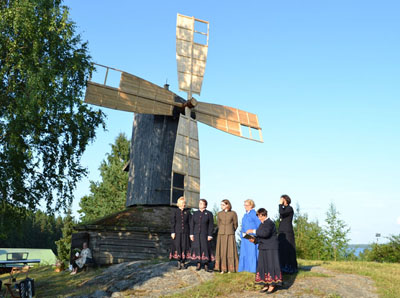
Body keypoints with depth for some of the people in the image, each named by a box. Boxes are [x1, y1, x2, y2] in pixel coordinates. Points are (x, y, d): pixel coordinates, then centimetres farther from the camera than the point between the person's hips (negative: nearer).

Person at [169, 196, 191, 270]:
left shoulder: (187, 212, 7)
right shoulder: (175, 211, 2)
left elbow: (190, 222, 7)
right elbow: (172, 222, 0)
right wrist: (172, 232, -6)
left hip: (185, 232, 1)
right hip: (177, 232, -1)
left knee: (184, 246, 1)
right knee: (177, 246, -1)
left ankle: (183, 262, 11)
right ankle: (179, 262, 10)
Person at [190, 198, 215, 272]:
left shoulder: (209, 214, 1)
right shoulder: (195, 213, 9)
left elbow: (211, 225, -2)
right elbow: (192, 224, 8)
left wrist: (210, 235, -9)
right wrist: (191, 234, -1)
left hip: (205, 235, -2)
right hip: (196, 235, 3)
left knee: (205, 248, -2)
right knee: (197, 248, 2)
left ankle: (206, 264, 7)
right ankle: (198, 264, 12)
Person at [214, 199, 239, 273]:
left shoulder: (233, 213, -1)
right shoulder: (219, 214, 6)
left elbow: (235, 224, 8)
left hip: (230, 235, -2)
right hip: (221, 235, 2)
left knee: (230, 251, -1)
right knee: (221, 251, 1)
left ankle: (230, 269, 7)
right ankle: (222, 268, 7)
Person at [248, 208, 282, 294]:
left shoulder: (269, 223, -13)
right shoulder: (262, 224, 16)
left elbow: (265, 233, -29)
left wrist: (254, 231, -25)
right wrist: (255, 240, 2)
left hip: (270, 249, -9)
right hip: (263, 248, 9)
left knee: (271, 265, -6)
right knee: (263, 266, 8)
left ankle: (272, 285, 1)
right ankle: (266, 285, 14)